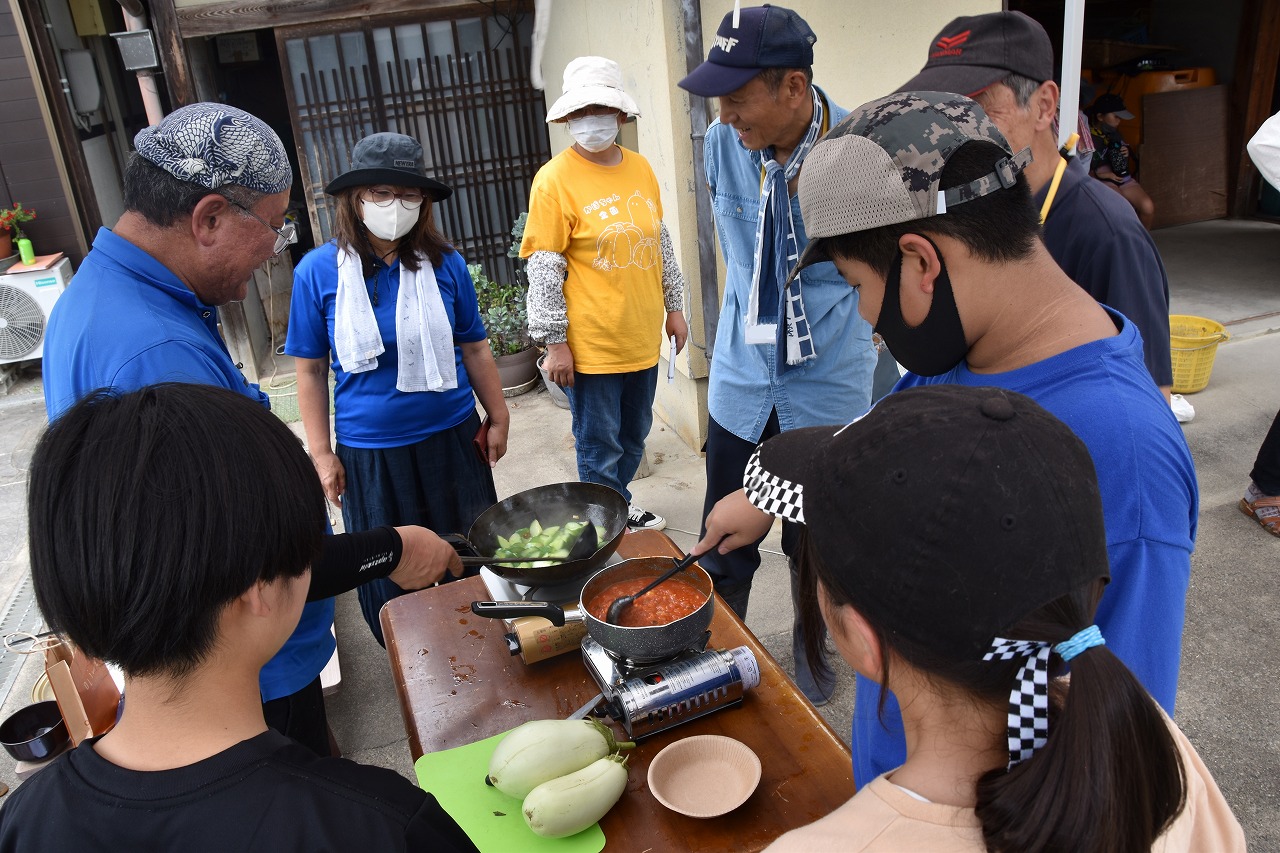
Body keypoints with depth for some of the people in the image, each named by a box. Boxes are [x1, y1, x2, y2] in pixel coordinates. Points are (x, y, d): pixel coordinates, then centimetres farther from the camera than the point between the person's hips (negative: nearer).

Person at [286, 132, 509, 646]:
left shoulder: (444, 263, -3)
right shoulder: (318, 271, -7)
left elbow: (474, 349, 5)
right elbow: (310, 371, -2)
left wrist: (498, 418, 8)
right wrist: (321, 453, -3)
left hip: (452, 438, 2)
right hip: (369, 453, -1)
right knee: (392, 575, 13)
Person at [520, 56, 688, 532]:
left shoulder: (640, 168, 6)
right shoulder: (555, 180, -12)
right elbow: (543, 268, -13)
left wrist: (673, 306, 16)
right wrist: (554, 342, -14)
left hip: (643, 339, 6)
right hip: (591, 346, -6)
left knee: (633, 440, 21)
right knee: (600, 450, 8)